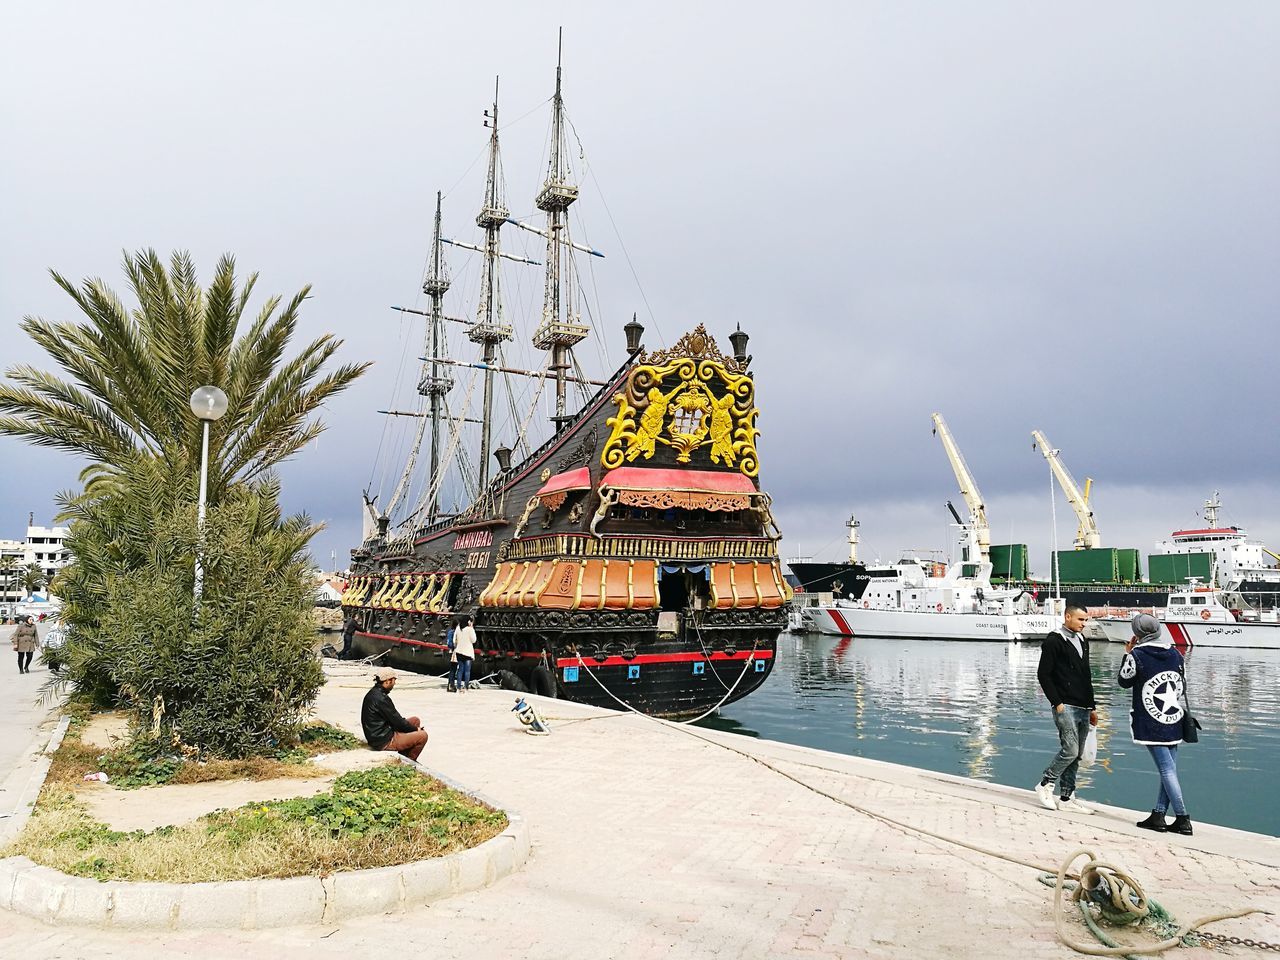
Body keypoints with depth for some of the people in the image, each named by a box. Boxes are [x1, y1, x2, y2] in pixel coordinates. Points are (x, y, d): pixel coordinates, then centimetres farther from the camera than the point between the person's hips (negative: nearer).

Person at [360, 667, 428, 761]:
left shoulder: (373, 693, 8)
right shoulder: (381, 698, -24)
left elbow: (394, 718, 14)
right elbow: (397, 721, -18)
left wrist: (414, 728, 9)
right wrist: (416, 729, -2)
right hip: (384, 742, -10)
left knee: (415, 720, 16)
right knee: (422, 735, -10)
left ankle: (404, 757, 17)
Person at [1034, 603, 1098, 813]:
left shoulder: (1083, 641, 17)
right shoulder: (1053, 641, -8)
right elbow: (1043, 674, -10)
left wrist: (1092, 707, 21)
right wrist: (1057, 702, -14)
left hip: (1083, 709, 8)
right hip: (1066, 707, -8)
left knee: (1076, 755, 8)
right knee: (1070, 750, -13)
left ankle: (1066, 797, 15)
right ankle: (1045, 785, 4)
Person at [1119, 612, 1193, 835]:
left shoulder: (1137, 655, -11)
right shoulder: (1176, 654, 4)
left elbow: (1124, 682, 3)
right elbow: (1183, 688, 13)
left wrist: (1127, 654, 9)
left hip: (1150, 725, -5)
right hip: (1174, 723, 5)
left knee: (1167, 770, -4)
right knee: (1170, 769, 10)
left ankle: (1182, 819, -5)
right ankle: (1158, 815, 14)